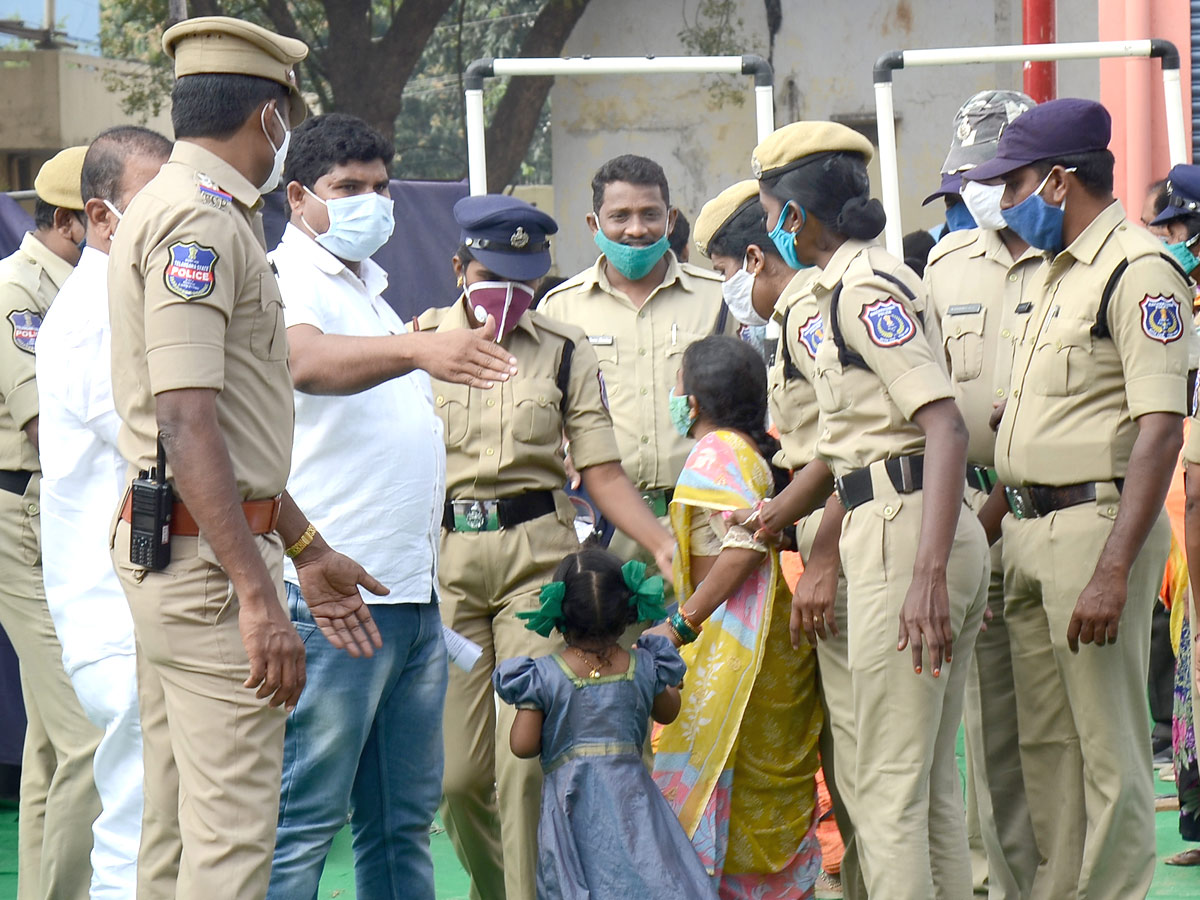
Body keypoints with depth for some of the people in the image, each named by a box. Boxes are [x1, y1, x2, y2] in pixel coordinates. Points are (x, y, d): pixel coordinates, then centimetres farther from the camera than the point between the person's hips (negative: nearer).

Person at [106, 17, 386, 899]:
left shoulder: (179, 208, 19)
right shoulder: (201, 218, -14)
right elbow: (186, 421, -23)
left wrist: (306, 549, 30)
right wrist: (256, 594, -26)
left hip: (169, 550, 11)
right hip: (206, 559, -11)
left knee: (176, 826, 14)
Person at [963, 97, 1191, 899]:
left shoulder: (1139, 270, -12)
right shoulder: (1058, 274, 18)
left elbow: (1160, 429, -20)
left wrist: (1113, 571, -25)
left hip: (1097, 523, -10)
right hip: (1029, 530, 10)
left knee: (1109, 751, -5)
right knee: (1045, 743, 13)